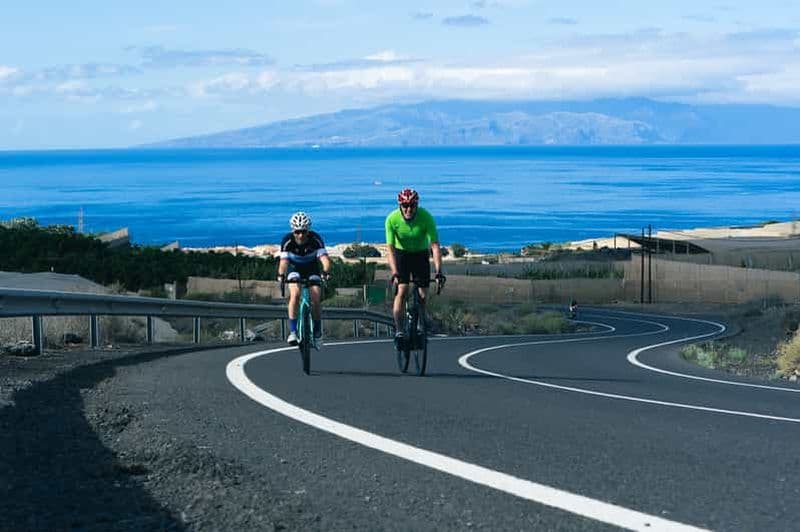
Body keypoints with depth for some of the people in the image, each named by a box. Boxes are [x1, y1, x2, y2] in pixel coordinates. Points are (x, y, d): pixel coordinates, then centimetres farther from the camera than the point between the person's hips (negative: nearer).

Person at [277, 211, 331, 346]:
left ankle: (317, 332, 7)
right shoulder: (287, 240, -28)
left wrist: (326, 272, -57)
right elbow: (284, 261, -37)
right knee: (295, 294, -28)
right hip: (295, 270, 0)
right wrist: (281, 275, -56)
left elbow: (324, 258, -36)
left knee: (315, 300, -16)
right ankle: (293, 331, -23)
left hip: (312, 270, 0)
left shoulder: (315, 239, -27)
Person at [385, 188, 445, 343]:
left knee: (423, 296, -2)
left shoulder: (426, 217, -27)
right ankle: (399, 331, -16)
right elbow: (390, 248, -28)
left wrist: (439, 272, -39)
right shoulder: (392, 219, -26)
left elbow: (435, 246, -29)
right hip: (401, 253, -1)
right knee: (402, 290, -18)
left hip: (420, 254, 1)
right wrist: (394, 273, -40)